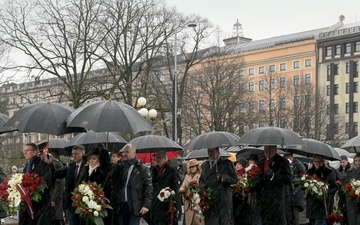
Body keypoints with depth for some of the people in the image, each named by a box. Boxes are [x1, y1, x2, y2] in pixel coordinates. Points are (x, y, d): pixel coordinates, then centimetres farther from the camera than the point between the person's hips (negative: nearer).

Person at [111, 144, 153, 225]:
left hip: (134, 207, -4)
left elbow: (148, 188, -4)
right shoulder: (118, 167, 11)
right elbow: (113, 186, 12)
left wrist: (146, 205, -12)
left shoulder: (142, 169, 0)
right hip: (120, 206, 4)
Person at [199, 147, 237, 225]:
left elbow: (234, 179, 0)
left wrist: (222, 178, -16)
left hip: (223, 201, -4)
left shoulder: (226, 163, 5)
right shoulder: (204, 165, 20)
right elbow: (201, 180, 25)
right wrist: (202, 186, 2)